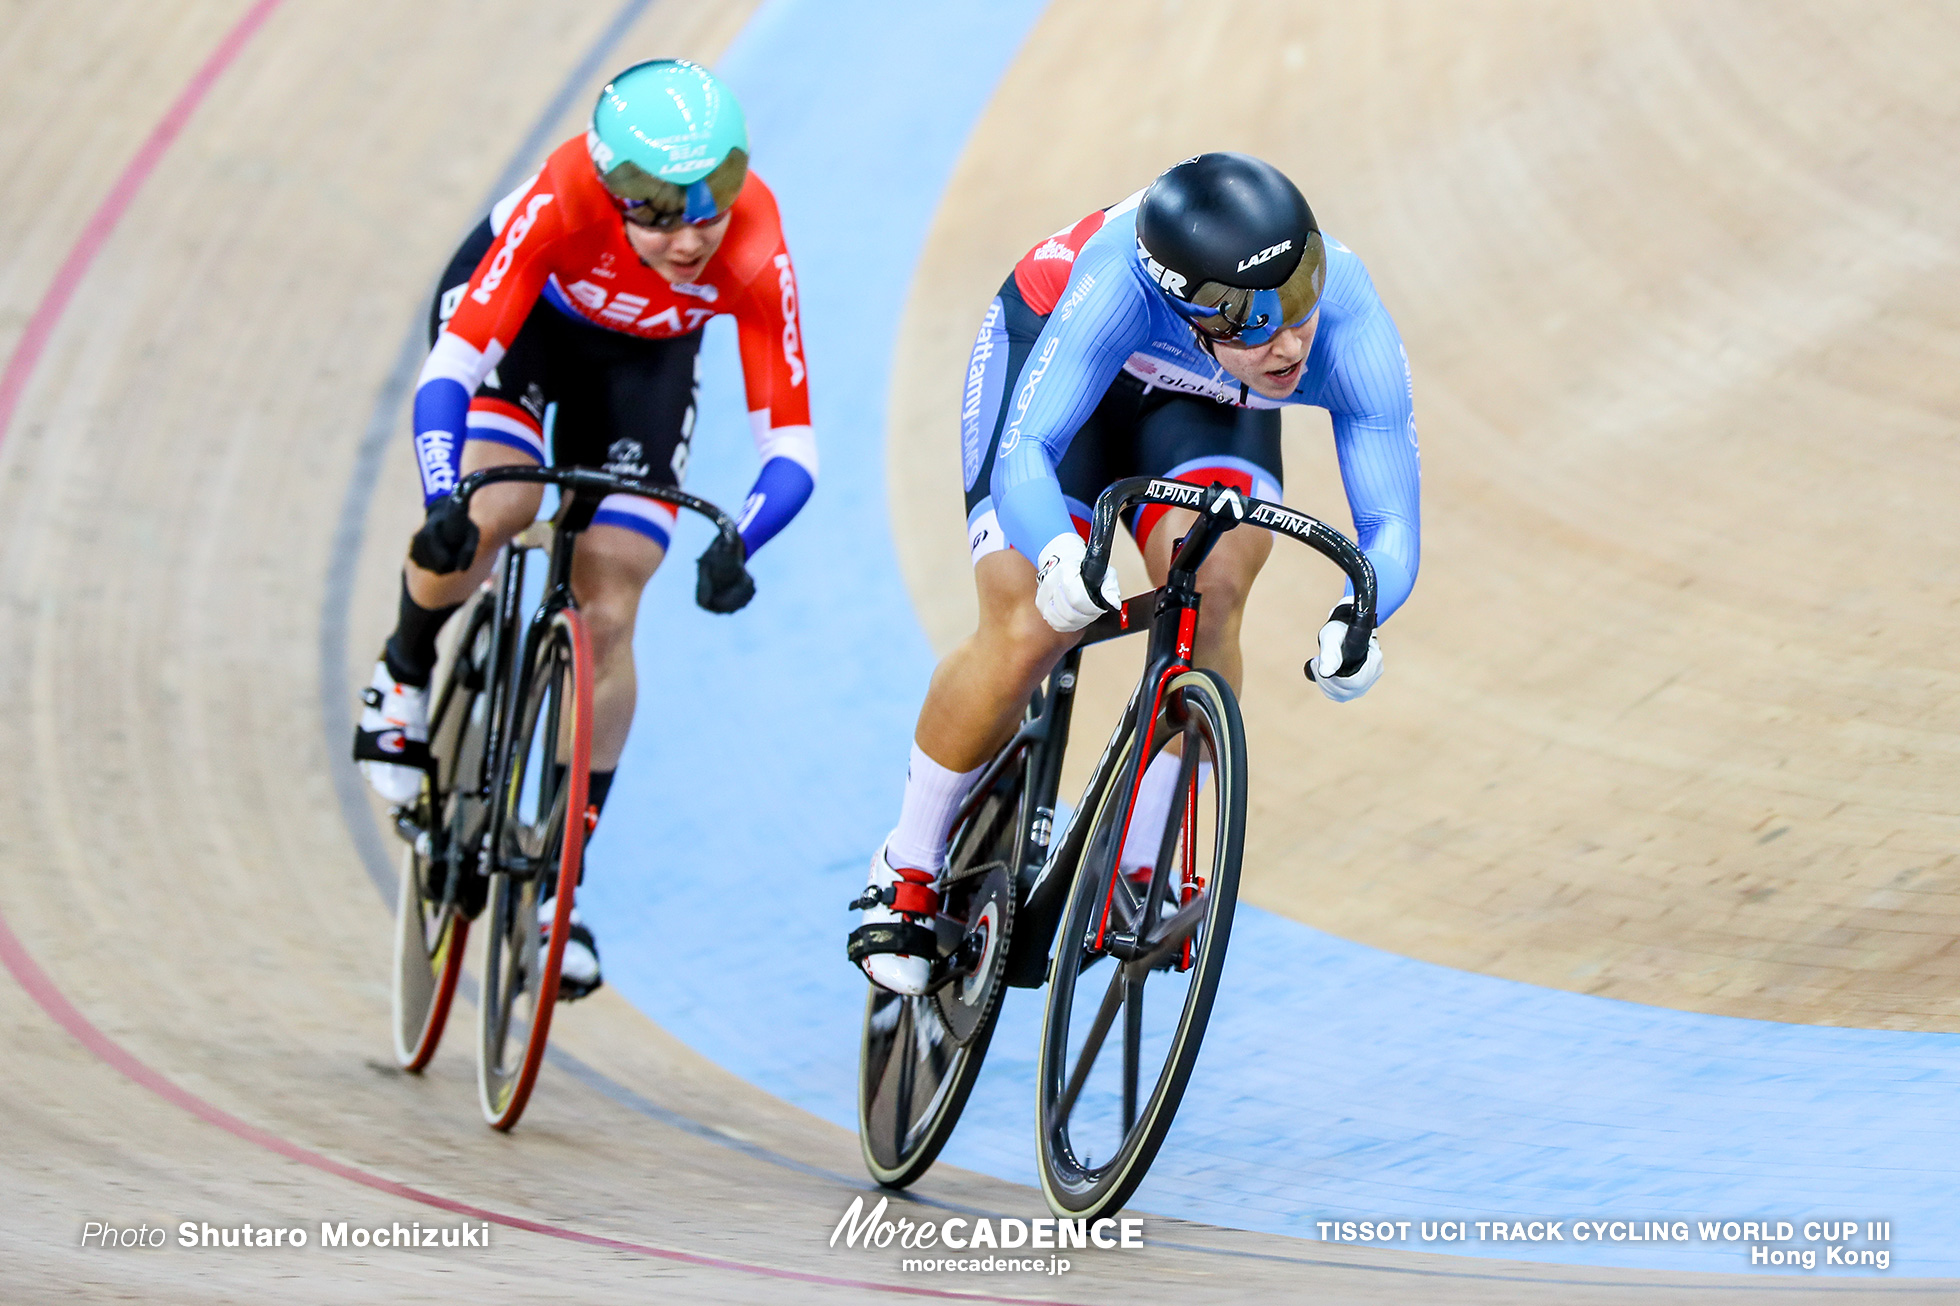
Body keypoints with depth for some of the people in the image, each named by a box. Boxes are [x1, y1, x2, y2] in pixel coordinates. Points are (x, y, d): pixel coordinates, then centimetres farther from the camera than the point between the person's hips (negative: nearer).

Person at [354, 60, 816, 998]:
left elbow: (791, 453, -33)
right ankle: (406, 672, 3)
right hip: (520, 315, -2)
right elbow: (449, 369, -42)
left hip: (644, 356, 2)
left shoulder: (755, 258, -36)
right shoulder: (563, 200, -40)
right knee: (493, 511, -30)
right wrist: (442, 503, -57)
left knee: (606, 614, -7)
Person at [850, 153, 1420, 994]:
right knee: (1028, 633, -18)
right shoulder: (1123, 279, -44)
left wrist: (1358, 615, -58)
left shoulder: (1351, 329, -36)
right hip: (1047, 345, -2)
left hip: (1206, 406, 2)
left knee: (1212, 588, -26)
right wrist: (1058, 555, -70)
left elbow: (1392, 524, -35)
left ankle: (1136, 871, -11)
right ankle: (907, 872, 6)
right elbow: (1023, 454, -49)